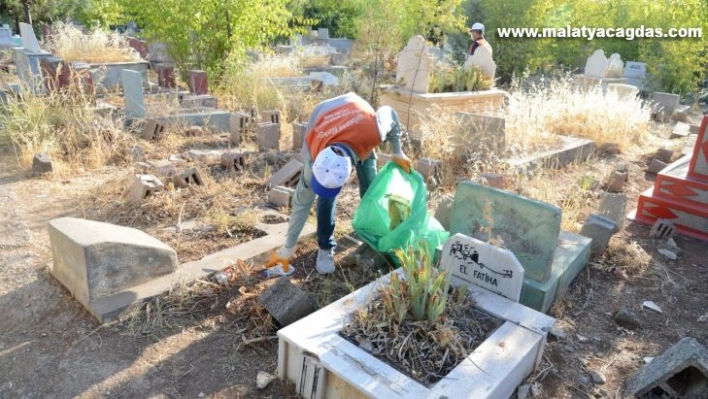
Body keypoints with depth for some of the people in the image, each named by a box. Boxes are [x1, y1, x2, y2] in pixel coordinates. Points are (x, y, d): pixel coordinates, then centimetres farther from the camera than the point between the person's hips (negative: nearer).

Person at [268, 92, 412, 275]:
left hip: (357, 120, 2)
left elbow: (390, 114, -20)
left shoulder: (372, 131, -45)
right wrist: (288, 249, -22)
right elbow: (302, 201, -28)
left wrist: (397, 152, -11)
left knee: (370, 184, 5)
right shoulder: (313, 154, -40)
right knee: (325, 194, -15)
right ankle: (325, 247, 1)